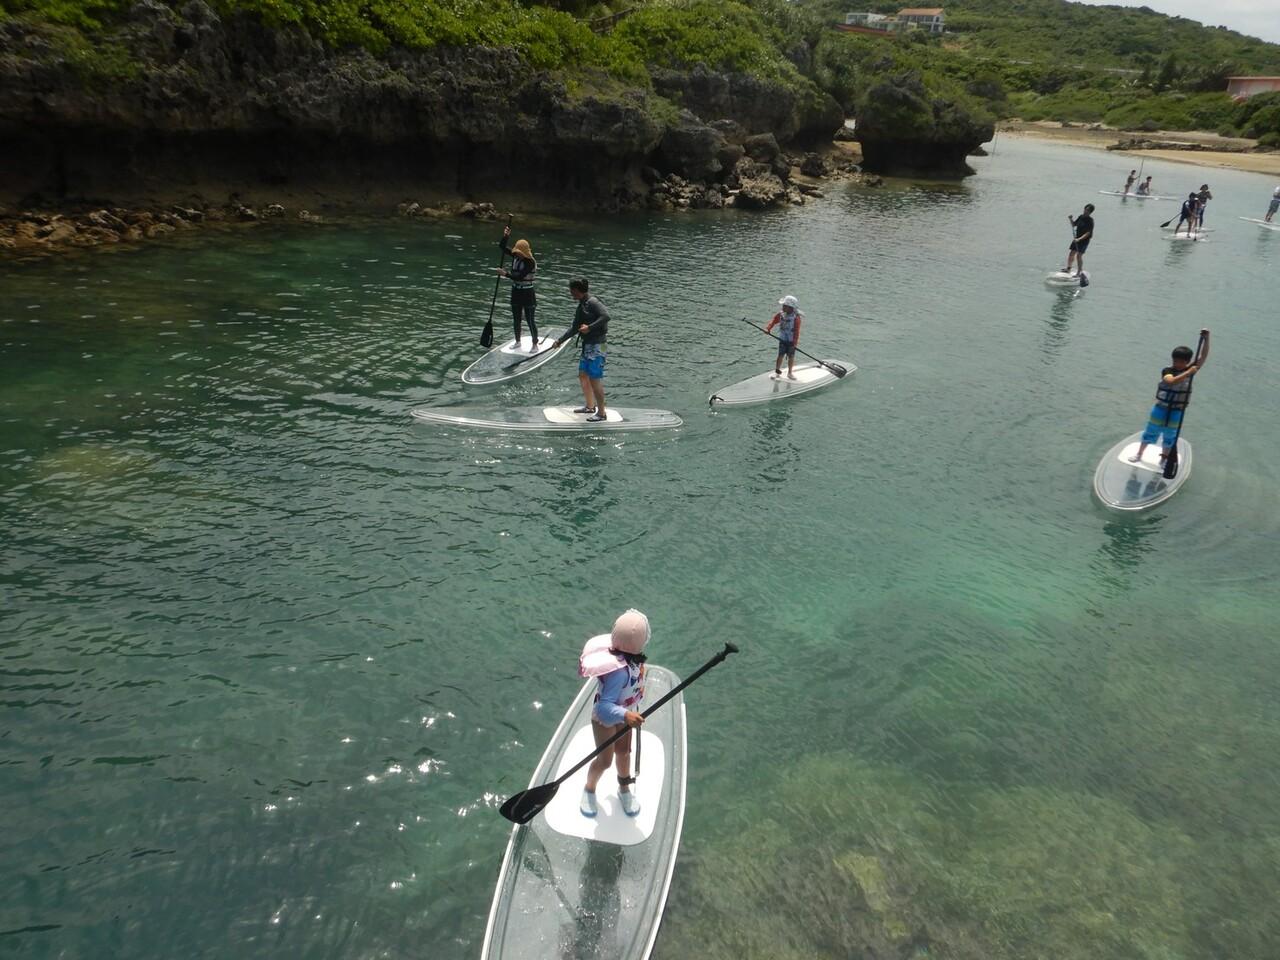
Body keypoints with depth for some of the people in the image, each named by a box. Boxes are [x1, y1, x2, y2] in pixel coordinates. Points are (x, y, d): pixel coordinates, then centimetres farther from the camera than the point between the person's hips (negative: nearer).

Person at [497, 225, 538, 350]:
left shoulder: (531, 262, -19)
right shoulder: (516, 255, 1)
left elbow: (520, 276, -27)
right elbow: (502, 247, 3)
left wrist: (506, 274, -27)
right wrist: (506, 236, -14)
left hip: (527, 293, -7)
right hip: (516, 292, 7)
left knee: (530, 320, -2)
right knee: (516, 319, 15)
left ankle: (535, 344, 9)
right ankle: (517, 342, 29)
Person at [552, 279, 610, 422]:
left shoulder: (592, 302, -13)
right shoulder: (581, 306, 15)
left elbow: (606, 316, -26)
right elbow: (574, 328, 22)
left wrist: (590, 327, -24)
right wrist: (559, 340, 22)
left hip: (596, 346, -10)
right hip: (587, 345, 10)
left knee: (595, 380, -7)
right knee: (583, 375, 17)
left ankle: (601, 413, 2)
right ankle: (590, 406, 32)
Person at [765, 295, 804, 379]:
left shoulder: (796, 318, -16)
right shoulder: (780, 314, -2)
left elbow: (796, 331, -18)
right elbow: (773, 321, -4)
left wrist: (795, 341, -24)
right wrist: (768, 329, -22)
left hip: (791, 341, -3)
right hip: (782, 339, 3)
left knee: (791, 357, 7)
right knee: (780, 355, 4)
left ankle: (790, 373, 23)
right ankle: (777, 371, 16)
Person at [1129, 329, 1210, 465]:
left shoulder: (1190, 370, -6)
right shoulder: (1167, 371, -16)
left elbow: (1204, 356, -15)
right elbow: (1172, 381, -37)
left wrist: (1206, 339, -26)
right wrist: (1188, 373, -42)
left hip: (1176, 412, 2)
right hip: (1161, 409, -2)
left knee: (1170, 436, 15)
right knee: (1150, 432, 11)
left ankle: (1164, 458, 30)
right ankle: (1139, 454, 26)